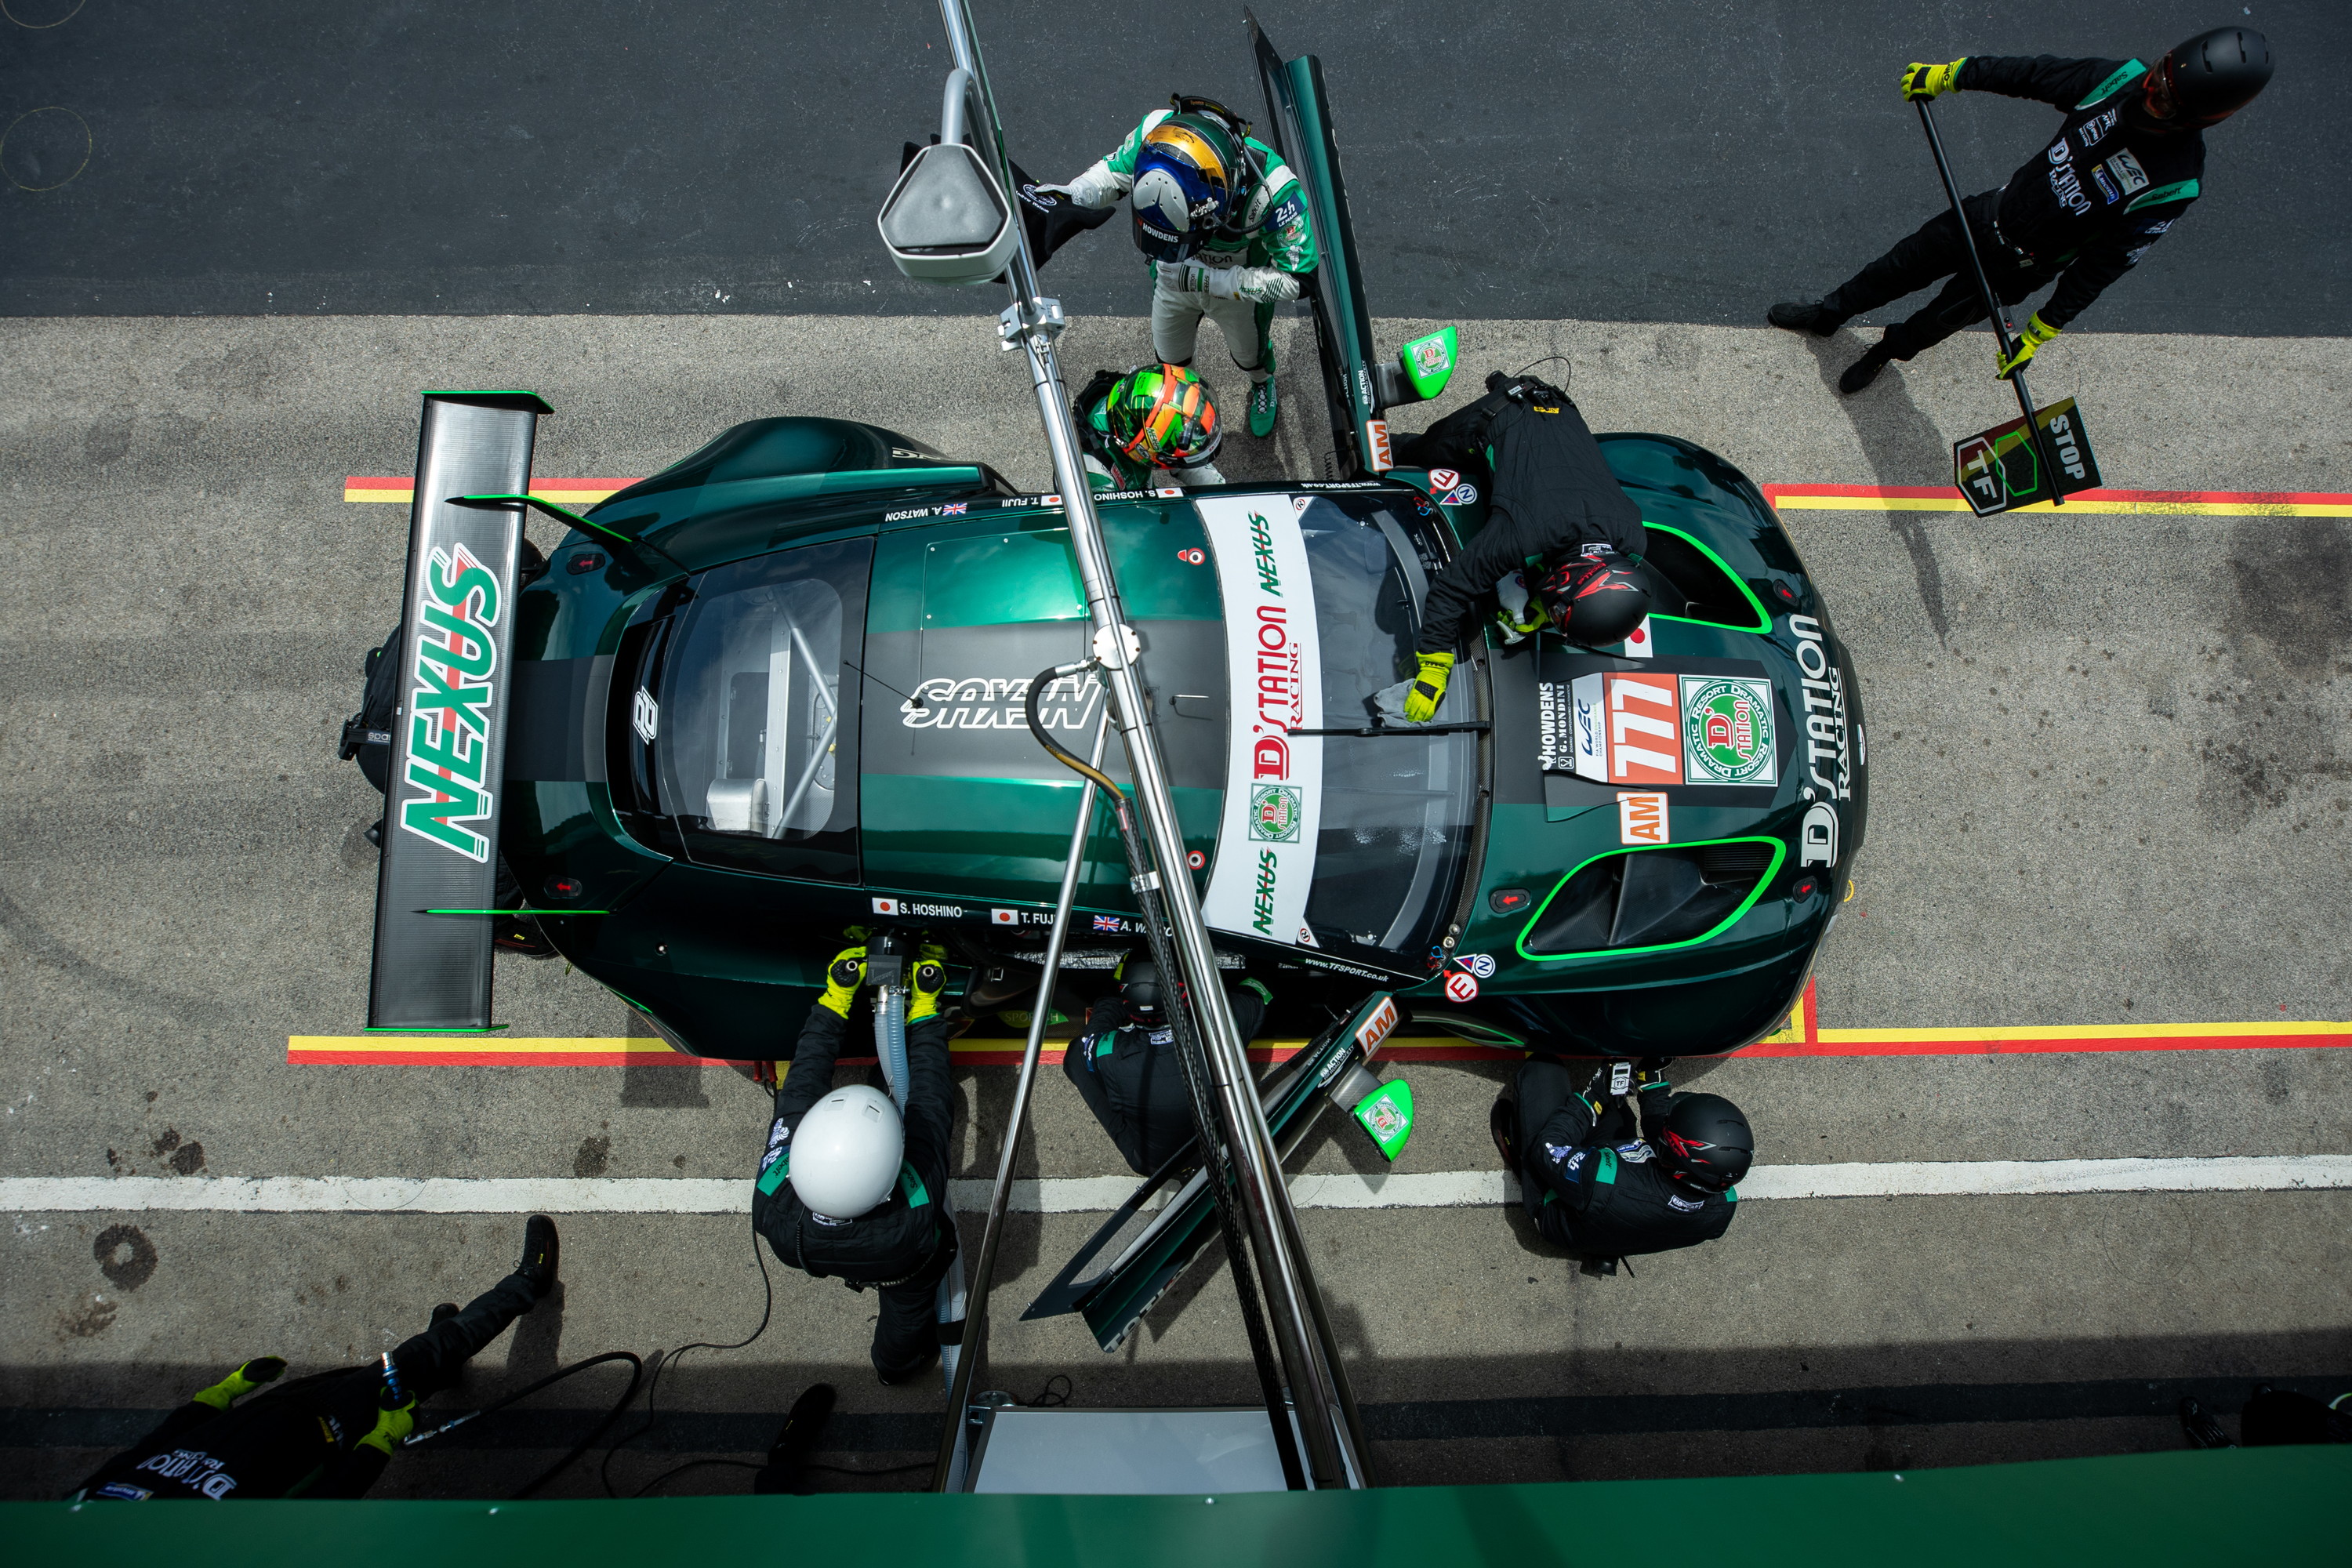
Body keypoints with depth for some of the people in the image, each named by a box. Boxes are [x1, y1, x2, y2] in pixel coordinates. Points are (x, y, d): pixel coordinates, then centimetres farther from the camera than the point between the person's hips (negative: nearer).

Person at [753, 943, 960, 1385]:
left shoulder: (772, 1209, -40)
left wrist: (835, 1000, -19)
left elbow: (802, 1087, -26)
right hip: (901, 1276, -3)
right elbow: (927, 1099, -32)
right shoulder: (914, 1226, -45)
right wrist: (925, 1009, -21)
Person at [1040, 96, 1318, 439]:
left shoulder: (1271, 189, -46)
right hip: (1174, 275, 2)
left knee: (1249, 353, 29)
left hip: (1241, 284, -2)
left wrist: (1204, 278, -40)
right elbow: (1113, 171, -13)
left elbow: (1295, 279, -35)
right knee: (1170, 358, 27)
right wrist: (1072, 195, -35)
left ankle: (1263, 385, 66)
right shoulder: (1154, 132, -37)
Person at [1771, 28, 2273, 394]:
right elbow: (2037, 74, -6)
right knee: (1904, 266, 18)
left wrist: (2039, 334, -22)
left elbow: (2100, 267, -25)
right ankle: (1830, 312, 44)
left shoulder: (2174, 187, -30)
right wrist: (1952, 74, -2)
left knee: (1939, 319, 11)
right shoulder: (2123, 80, -19)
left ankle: (1887, 351, 45)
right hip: (1993, 211, 4)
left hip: (2019, 266, -4)